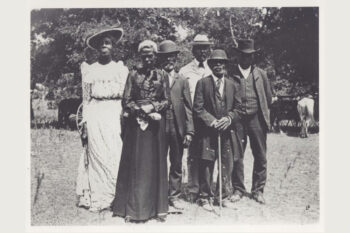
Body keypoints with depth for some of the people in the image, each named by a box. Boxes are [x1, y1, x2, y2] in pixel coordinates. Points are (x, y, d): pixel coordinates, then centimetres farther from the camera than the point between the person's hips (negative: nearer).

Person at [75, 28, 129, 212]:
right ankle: (97, 198, 5)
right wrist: (84, 124, 3)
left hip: (115, 115, 0)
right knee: (97, 155, -2)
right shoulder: (89, 70, 11)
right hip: (95, 116, 0)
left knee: (116, 155, -5)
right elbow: (86, 99, 10)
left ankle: (117, 197, 3)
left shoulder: (122, 69, 10)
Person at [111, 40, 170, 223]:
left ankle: (158, 207, 11)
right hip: (136, 123, -1)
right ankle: (132, 209, 5)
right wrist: (143, 112, -12)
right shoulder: (133, 75, 6)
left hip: (156, 124, 1)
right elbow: (126, 102, 1)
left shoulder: (162, 75, 8)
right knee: (135, 164, -1)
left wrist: (152, 108, -12)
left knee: (155, 164, 4)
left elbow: (166, 101, 5)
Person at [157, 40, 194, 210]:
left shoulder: (182, 81, 11)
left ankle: (174, 196, 20)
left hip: (177, 128, 2)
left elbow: (188, 108, 7)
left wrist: (189, 131, 1)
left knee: (177, 164, 9)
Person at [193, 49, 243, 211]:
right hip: (207, 132, -3)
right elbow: (198, 108, -3)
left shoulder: (232, 85, 12)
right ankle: (205, 197, 14)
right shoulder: (203, 83, 2)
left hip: (227, 131, 3)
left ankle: (224, 196, 21)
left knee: (227, 165, 6)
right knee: (206, 165, 1)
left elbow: (238, 107, 11)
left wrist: (229, 118, -8)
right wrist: (212, 121, -14)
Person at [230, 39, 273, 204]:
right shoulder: (231, 74, 2)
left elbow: (268, 97, 16)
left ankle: (258, 190, 16)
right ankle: (238, 189, 14)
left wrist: (264, 113, 13)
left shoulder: (261, 74, 9)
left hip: (257, 119, 2)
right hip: (237, 120, -1)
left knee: (260, 157, 4)